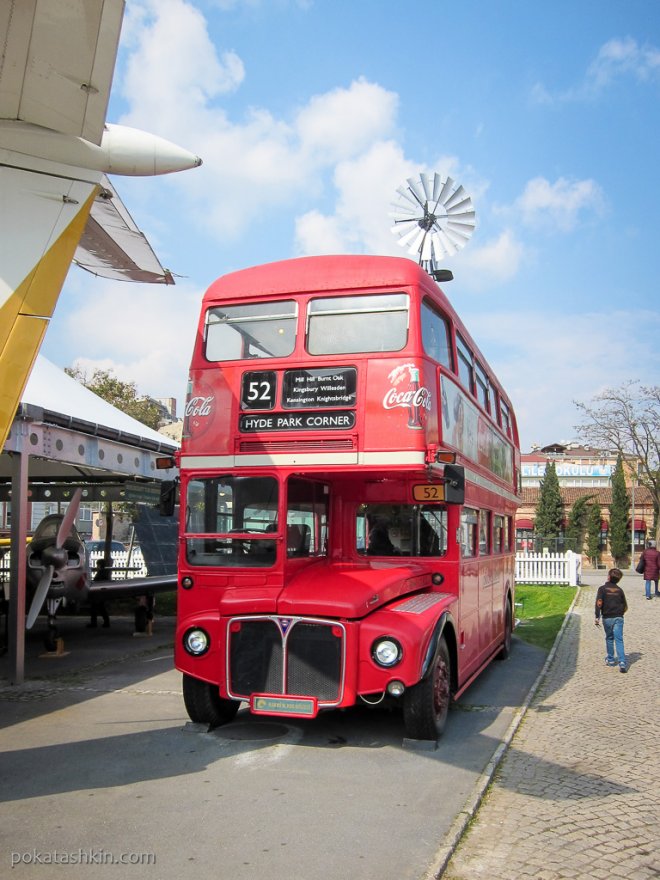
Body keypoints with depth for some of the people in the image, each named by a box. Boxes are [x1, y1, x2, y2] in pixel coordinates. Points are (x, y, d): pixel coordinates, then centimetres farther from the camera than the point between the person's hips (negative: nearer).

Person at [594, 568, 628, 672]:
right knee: (619, 639, -2)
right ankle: (622, 662, -13)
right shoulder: (619, 590, 5)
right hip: (618, 618, 1)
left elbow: (599, 603, -14)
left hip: (607, 618, -1)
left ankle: (610, 659, 27)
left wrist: (597, 617, -10)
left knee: (609, 638, 17)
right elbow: (625, 606, 10)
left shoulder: (602, 588, -4)